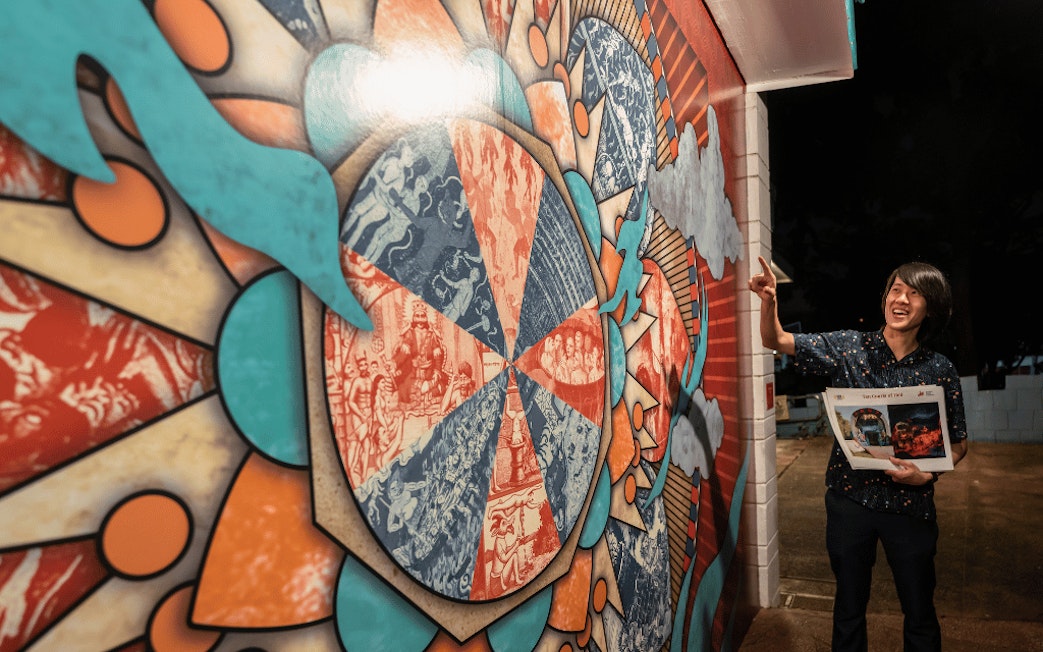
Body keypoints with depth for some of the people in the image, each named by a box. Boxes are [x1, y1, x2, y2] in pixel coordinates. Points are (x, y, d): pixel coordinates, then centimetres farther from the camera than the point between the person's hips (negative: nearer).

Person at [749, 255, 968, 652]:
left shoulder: (940, 371, -4)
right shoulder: (848, 348, -5)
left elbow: (958, 443, 4)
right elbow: (776, 342, -4)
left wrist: (927, 474, -14)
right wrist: (769, 302, -23)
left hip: (909, 502, 0)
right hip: (850, 496, 0)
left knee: (919, 614, 16)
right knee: (849, 607, 17)